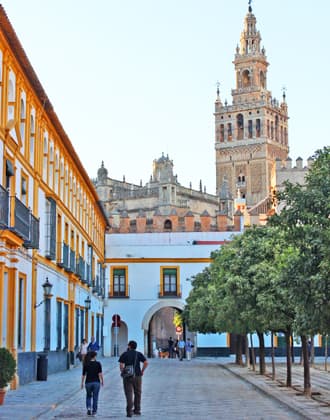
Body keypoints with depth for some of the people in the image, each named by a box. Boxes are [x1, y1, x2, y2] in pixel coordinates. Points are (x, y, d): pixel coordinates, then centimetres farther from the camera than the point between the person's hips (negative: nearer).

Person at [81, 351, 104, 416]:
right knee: (95, 397, 9)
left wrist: (82, 383, 9)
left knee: (88, 396, 19)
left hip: (88, 382, 1)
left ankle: (88, 408, -2)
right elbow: (100, 374, -10)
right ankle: (94, 411, 10)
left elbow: (83, 375, 0)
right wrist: (102, 381, 1)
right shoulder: (98, 364, -4)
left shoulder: (86, 364, -1)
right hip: (96, 382, -1)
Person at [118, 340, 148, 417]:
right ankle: (137, 410, 23)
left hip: (127, 376, -1)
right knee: (137, 393, 16)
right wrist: (142, 371, 4)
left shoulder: (124, 354, 2)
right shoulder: (139, 354, 5)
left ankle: (129, 411, -11)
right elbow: (146, 362, -6)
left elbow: (121, 365, -9)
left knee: (129, 394, -1)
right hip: (137, 376, 2)